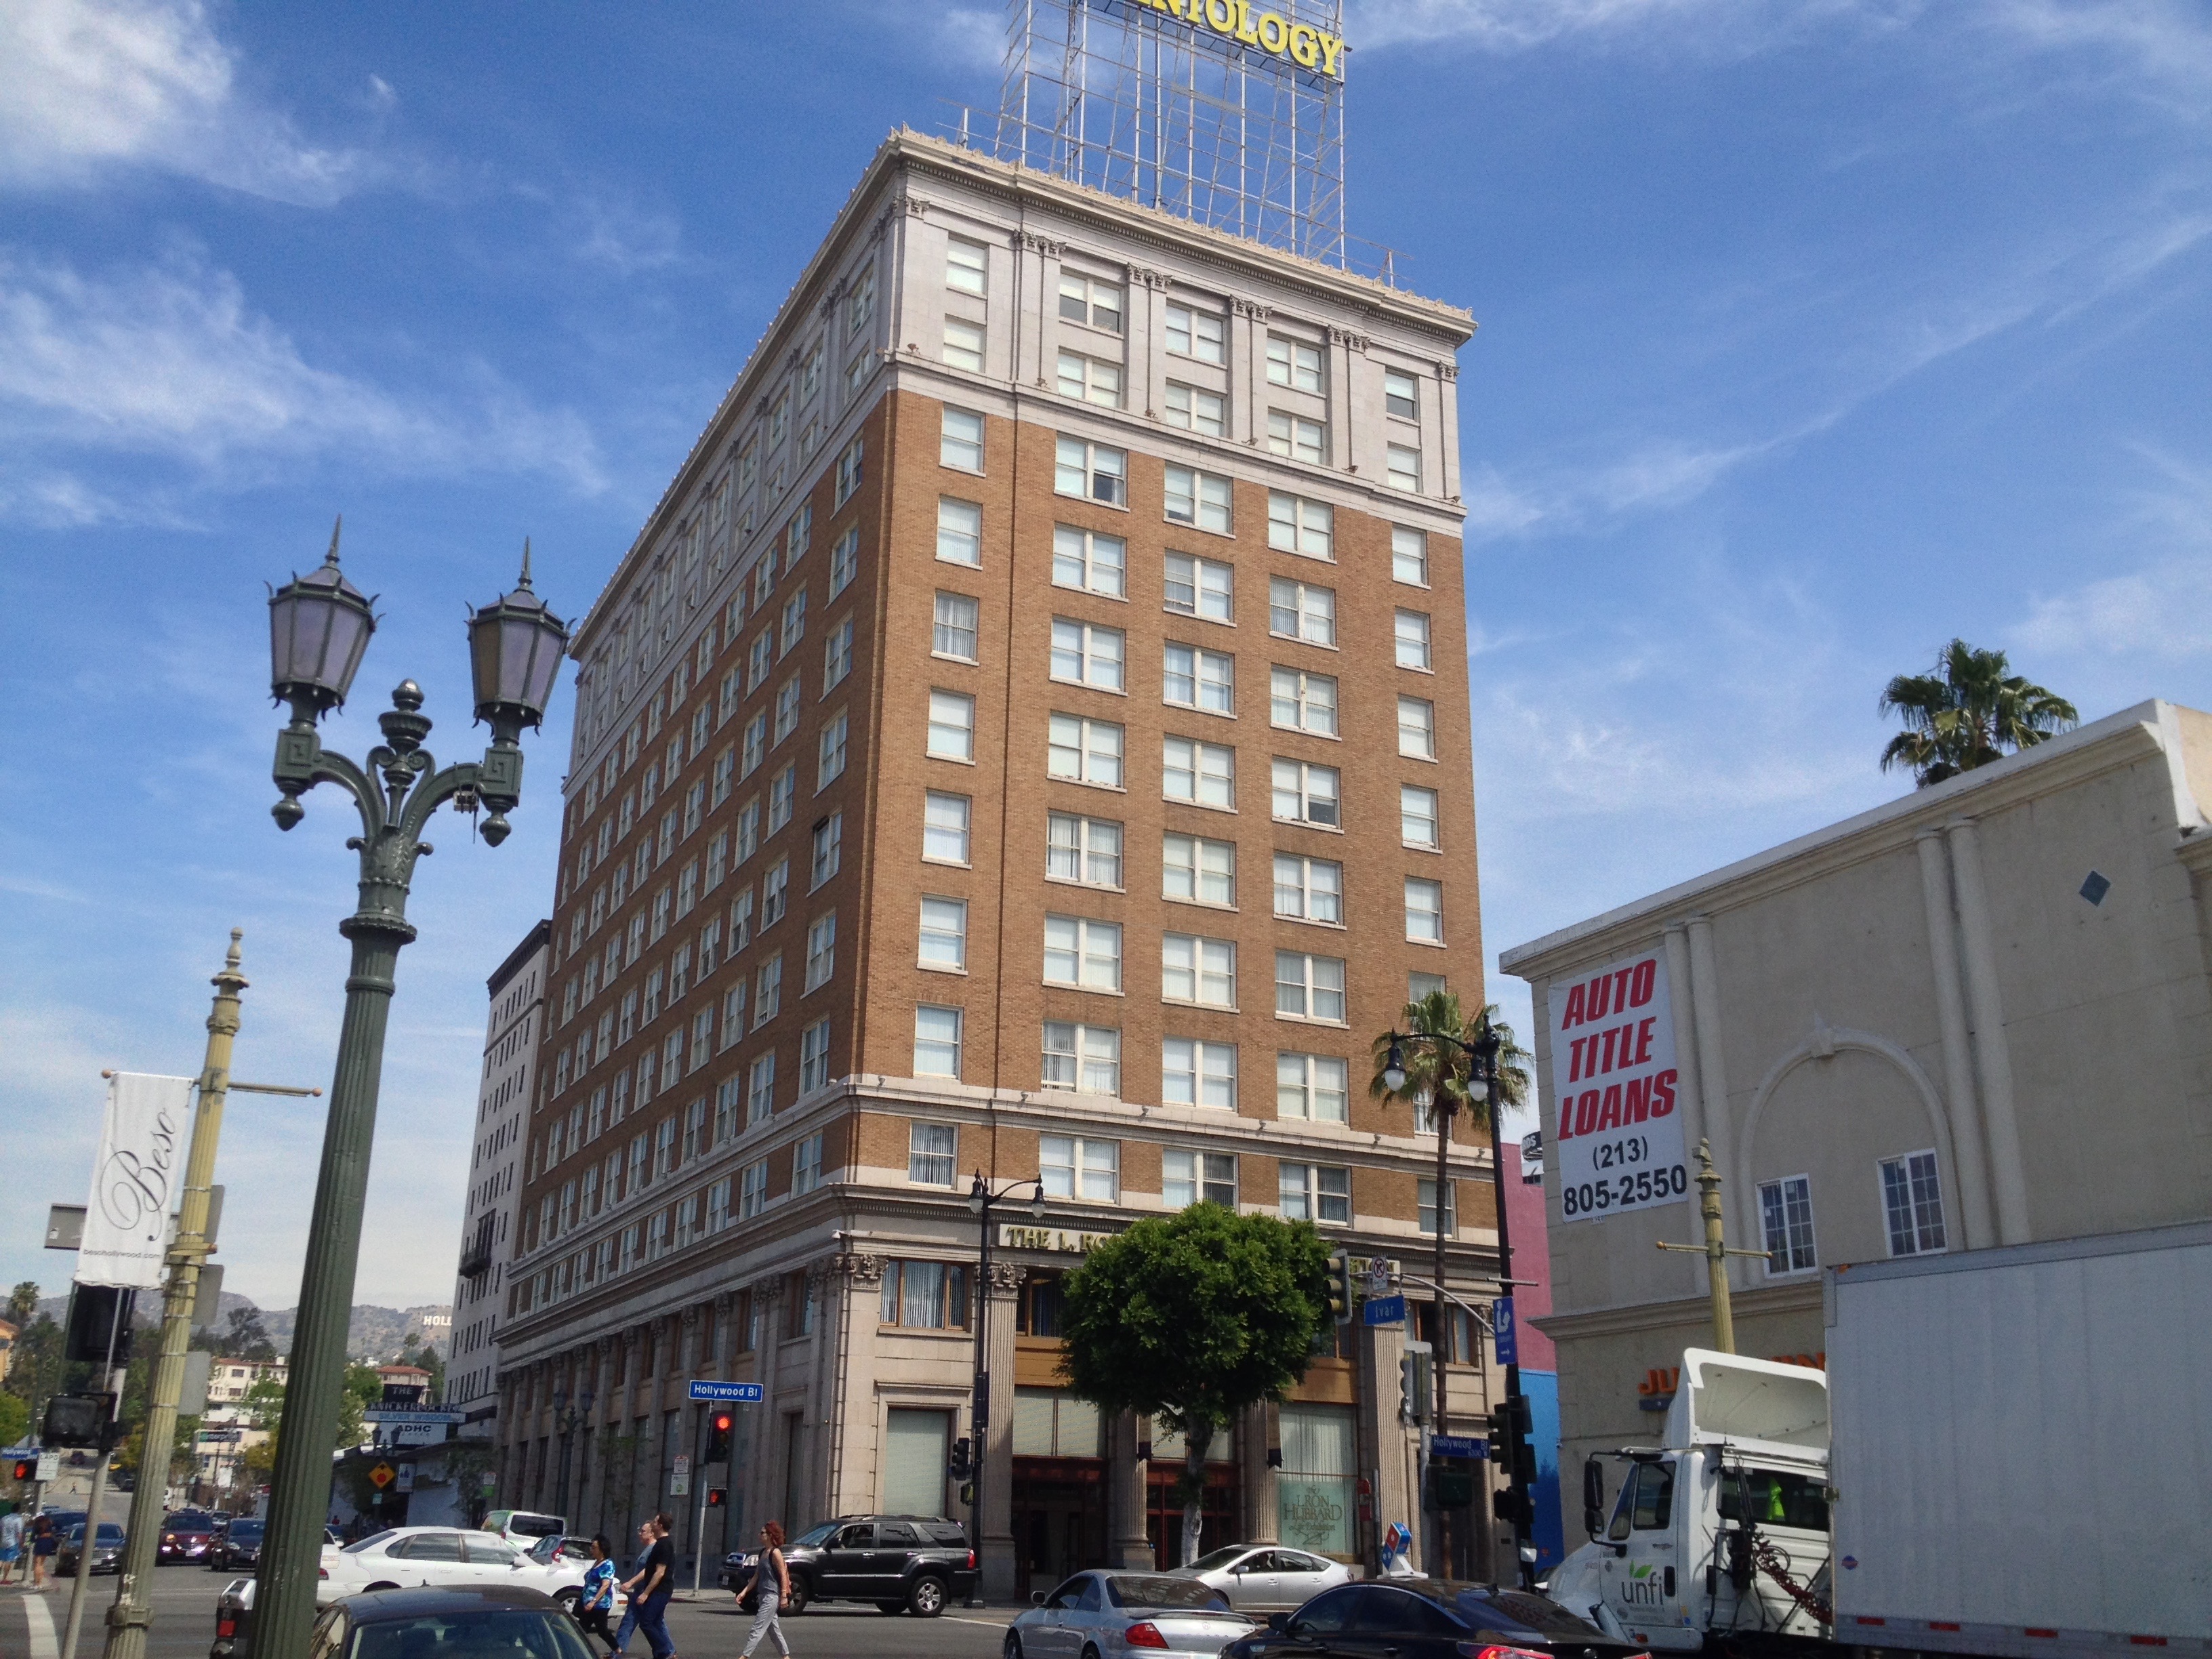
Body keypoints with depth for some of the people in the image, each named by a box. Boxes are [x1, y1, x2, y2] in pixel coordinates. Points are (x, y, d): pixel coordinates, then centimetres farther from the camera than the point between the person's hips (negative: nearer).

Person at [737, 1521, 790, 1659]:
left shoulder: (775, 1553, -13)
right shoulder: (763, 1552, 12)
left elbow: (783, 1575, -15)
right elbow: (757, 1575, 16)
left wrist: (784, 1596, -18)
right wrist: (745, 1591, 11)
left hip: (772, 1596, -9)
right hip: (763, 1595, 9)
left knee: (758, 1628, -10)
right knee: (773, 1629, 14)